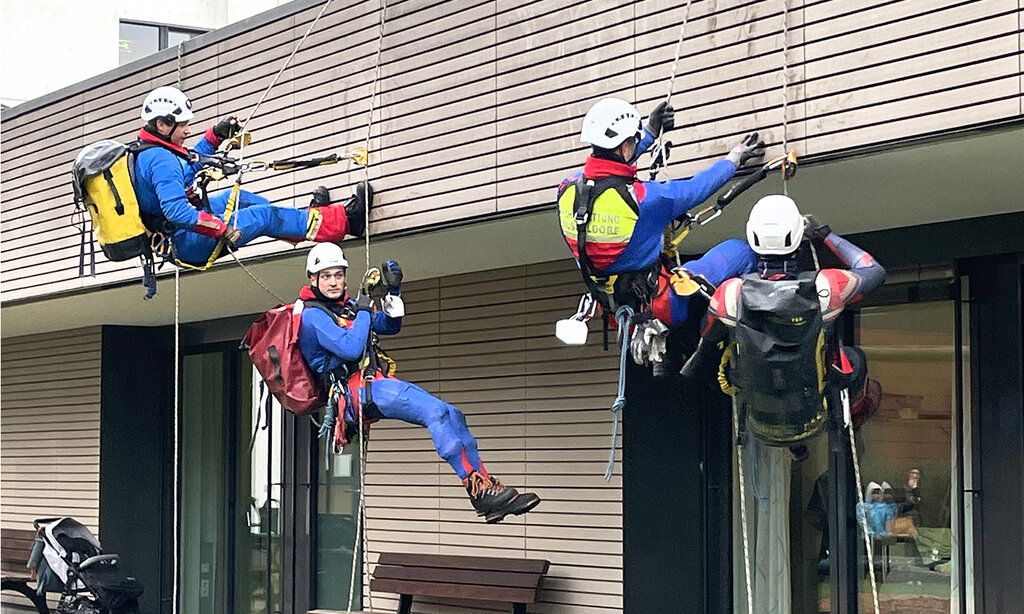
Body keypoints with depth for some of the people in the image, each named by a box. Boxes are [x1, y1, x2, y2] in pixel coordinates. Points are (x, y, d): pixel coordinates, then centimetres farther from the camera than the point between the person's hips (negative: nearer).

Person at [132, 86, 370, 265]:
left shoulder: (146, 153, 7)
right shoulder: (161, 160, -26)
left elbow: (188, 168, 25)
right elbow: (177, 212, -37)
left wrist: (214, 136, 17)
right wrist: (223, 229, -31)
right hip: (188, 244, -11)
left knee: (237, 197, 23)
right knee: (263, 216, -5)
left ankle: (310, 217, 32)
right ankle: (344, 219, 3)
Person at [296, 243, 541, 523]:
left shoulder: (345, 306, 21)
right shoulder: (312, 315, -6)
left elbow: (390, 326, 27)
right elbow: (350, 349, -19)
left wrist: (393, 291, 12)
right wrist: (363, 310, -8)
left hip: (376, 382, 9)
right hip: (356, 388, -9)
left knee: (452, 415, -5)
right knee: (436, 411, -26)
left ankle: (488, 487, -9)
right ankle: (480, 491, -30)